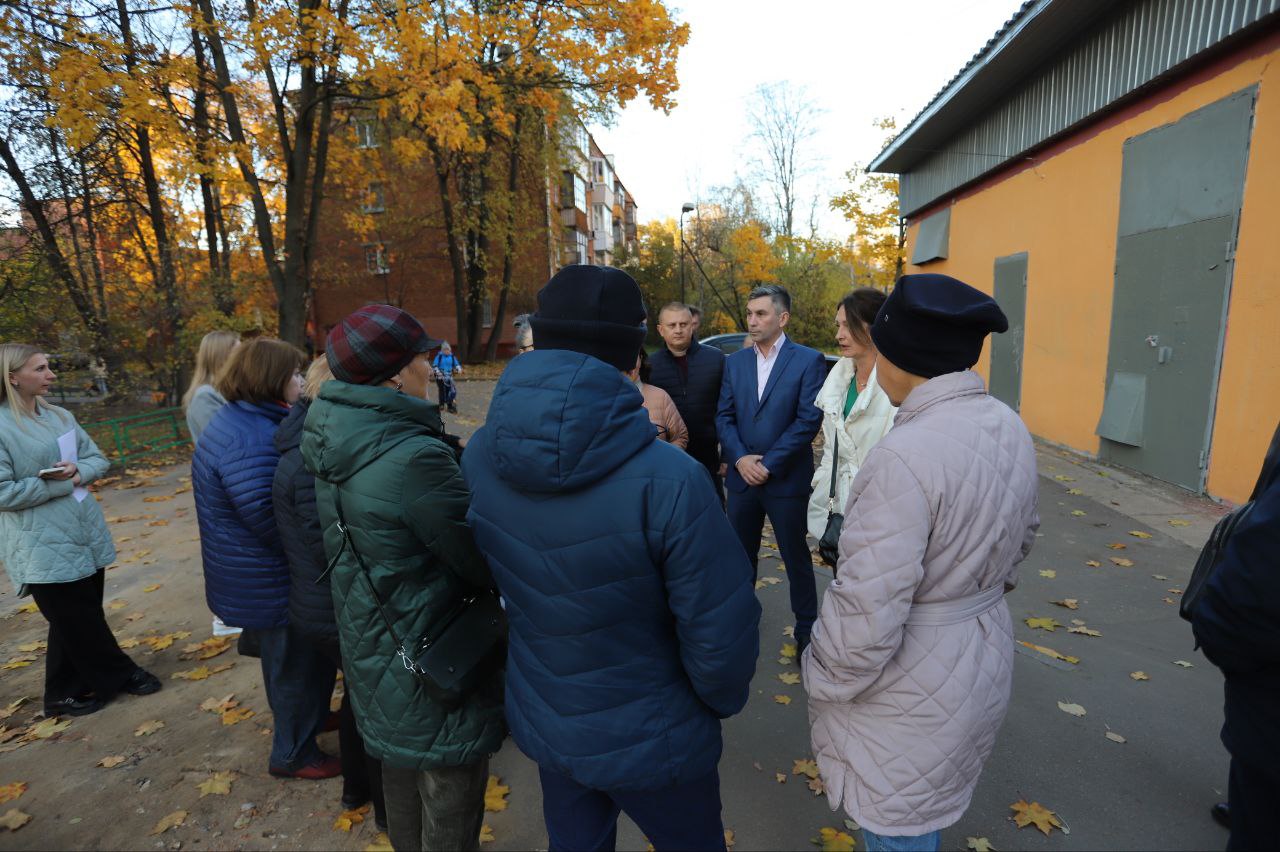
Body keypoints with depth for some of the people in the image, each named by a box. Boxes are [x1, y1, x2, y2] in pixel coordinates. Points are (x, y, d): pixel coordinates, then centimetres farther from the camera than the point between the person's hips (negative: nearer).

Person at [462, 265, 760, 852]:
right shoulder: (667, 479, -33)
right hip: (650, 738, -4)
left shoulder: (479, 458, -16)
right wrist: (723, 699, -3)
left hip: (542, 723, 4)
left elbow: (485, 576, -3)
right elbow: (721, 633, -25)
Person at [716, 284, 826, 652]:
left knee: (796, 558, 9)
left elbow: (809, 419, -12)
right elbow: (724, 416, 4)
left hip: (786, 480, -4)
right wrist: (740, 459, -11)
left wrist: (769, 464, -15)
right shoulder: (734, 362, 7)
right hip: (742, 477, 4)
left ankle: (807, 631, 26)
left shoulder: (808, 360, -5)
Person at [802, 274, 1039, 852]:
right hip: (984, 665, 8)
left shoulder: (903, 457, -31)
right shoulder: (1010, 428, -3)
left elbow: (865, 616, -29)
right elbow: (1022, 536, 13)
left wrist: (821, 684, -12)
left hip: (913, 700, -8)